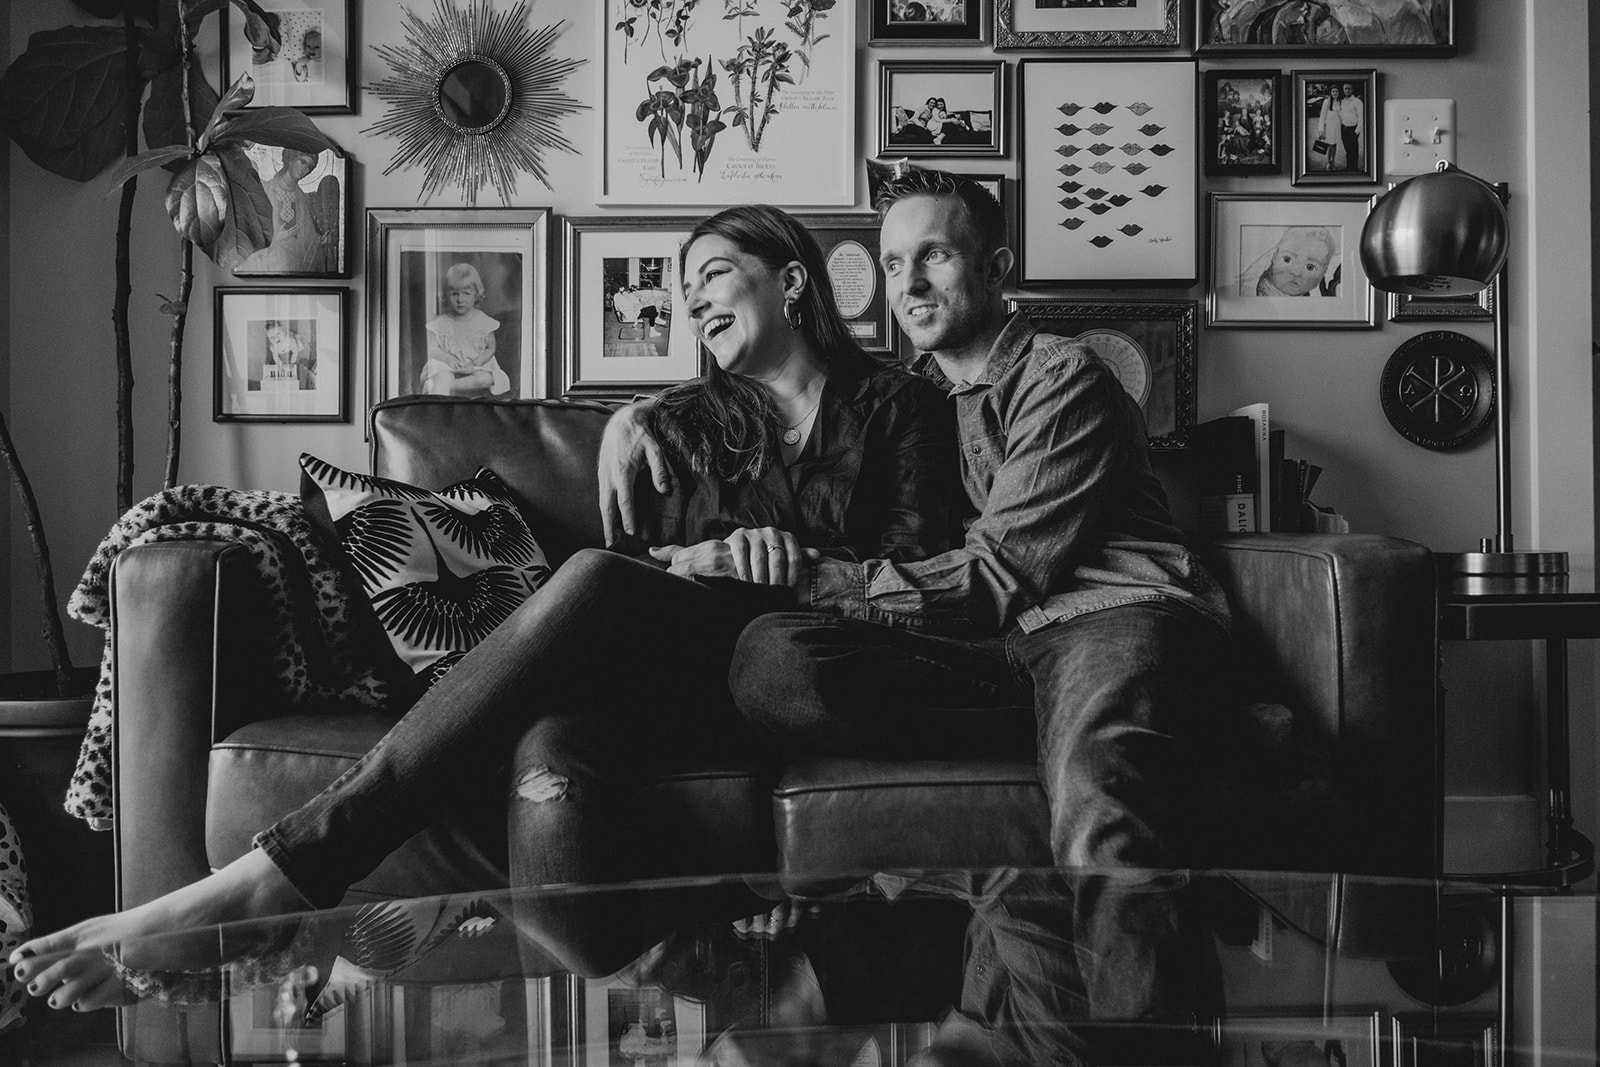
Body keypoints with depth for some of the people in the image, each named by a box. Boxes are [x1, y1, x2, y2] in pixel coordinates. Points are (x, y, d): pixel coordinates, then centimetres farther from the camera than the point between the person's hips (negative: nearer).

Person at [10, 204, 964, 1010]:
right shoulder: (684, 421, 28)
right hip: (670, 674, 3)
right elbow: (625, 556, 16)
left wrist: (806, 567, -9)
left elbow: (928, 574, 7)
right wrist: (690, 560, -6)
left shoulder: (900, 405, 19)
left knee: (593, 582, -37)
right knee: (554, 746, -38)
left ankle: (268, 881, -41)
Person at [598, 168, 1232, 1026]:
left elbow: (1001, 574, -4)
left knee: (1099, 807, -41)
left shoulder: (1063, 377, 7)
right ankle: (1079, 726, -28)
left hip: (1112, 611, -5)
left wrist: (815, 577, -5)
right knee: (769, 661, -23)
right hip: (991, 646, 5)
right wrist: (639, 414, 19)